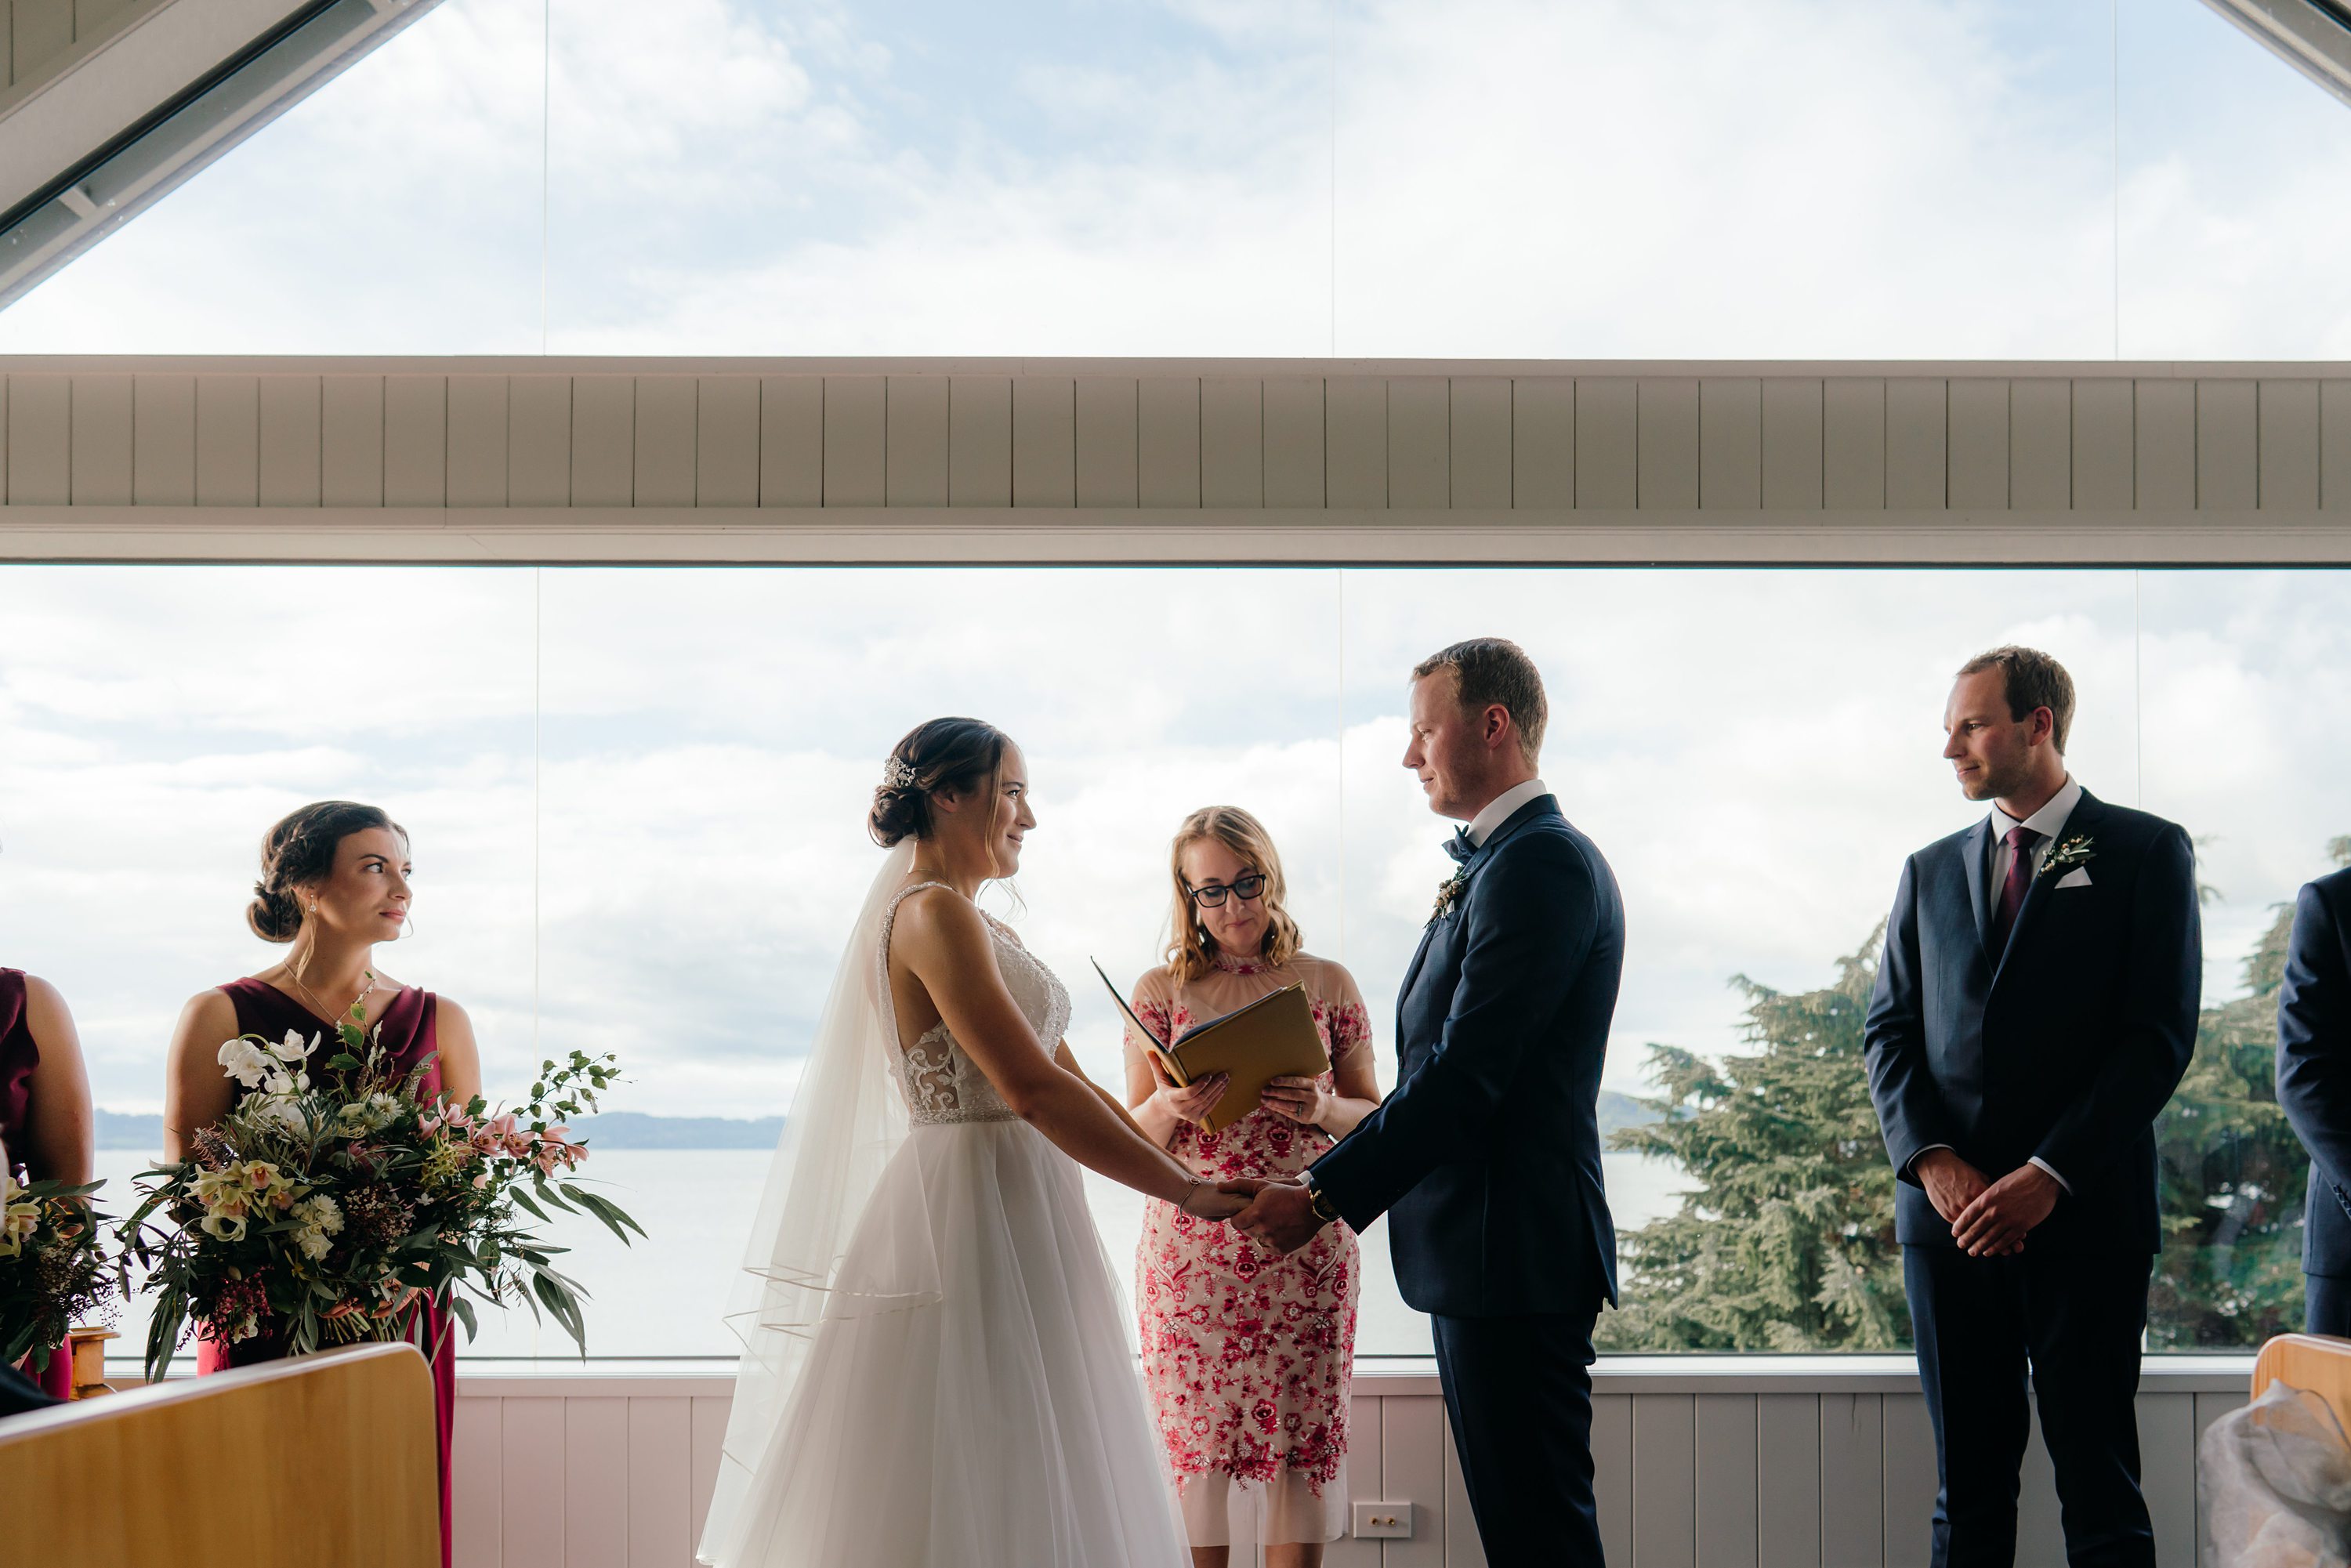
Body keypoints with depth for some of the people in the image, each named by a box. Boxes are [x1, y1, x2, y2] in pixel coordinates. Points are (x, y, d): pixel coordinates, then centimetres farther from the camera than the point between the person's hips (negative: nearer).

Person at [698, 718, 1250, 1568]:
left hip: (1021, 1221, 10)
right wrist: (1184, 1189, -17)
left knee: (1028, 1492, 12)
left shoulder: (983, 927, 17)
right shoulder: (932, 914, -14)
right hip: (972, 1218, -10)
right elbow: (1033, 1090, -21)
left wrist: (1181, 1171, 6)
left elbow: (1067, 1079, 15)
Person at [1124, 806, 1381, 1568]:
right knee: (1192, 1444, -1)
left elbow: (1372, 1117, 11)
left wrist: (1321, 1110, -10)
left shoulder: (1328, 984, 7)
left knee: (1301, 1442, -1)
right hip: (1191, 1245, 0)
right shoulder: (1160, 992, 7)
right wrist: (1169, 1109, -15)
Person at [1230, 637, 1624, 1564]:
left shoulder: (1537, 864, -15)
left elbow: (1464, 1074, -21)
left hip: (1512, 1254, -11)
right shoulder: (1503, 863, 18)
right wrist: (1335, 1184, 13)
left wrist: (1324, 1198, -18)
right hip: (1486, 1253, 11)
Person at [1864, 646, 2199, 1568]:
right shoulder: (1931, 871, 17)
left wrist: (2049, 1175, -13)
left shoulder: (2146, 852, 3)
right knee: (1968, 1488, 6)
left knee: (2098, 1486, -2)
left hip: (2084, 1215, -4)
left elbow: (2159, 1035, -5)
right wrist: (1932, 1160, -6)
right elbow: (1888, 1030, 12)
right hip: (1948, 1216, 4)